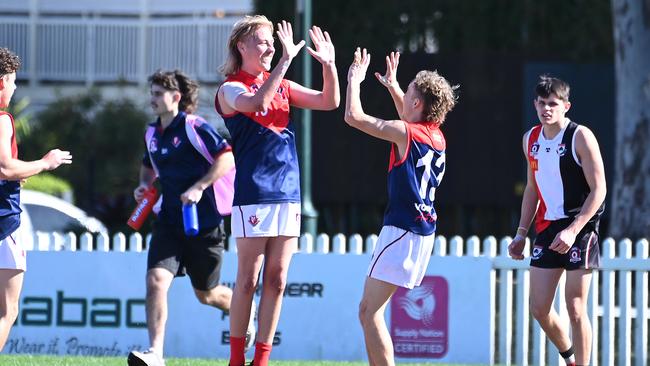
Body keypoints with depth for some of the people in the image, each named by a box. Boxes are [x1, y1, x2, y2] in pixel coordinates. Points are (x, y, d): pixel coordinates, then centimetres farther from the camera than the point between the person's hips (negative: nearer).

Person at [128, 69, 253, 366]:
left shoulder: (194, 127, -11)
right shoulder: (152, 133, 10)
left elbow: (227, 158, -16)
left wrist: (198, 188, -24)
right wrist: (145, 184, 8)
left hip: (204, 224, -5)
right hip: (169, 222, 5)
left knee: (206, 294, 9)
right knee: (156, 281, -17)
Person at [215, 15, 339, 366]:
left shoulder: (282, 86, 15)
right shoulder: (230, 89, -3)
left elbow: (330, 101, 9)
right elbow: (256, 104, -25)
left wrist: (329, 65, -8)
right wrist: (285, 60, -30)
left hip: (288, 193, 6)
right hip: (252, 195, -6)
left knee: (276, 281, 4)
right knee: (248, 281, -4)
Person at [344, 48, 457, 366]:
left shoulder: (404, 132, -12)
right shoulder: (436, 136, 12)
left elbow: (353, 116, -10)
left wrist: (354, 80, 5)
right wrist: (392, 86, 43)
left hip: (402, 230, -9)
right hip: (424, 230, 9)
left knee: (369, 311, -11)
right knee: (371, 308, 18)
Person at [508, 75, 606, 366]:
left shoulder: (580, 137, -11)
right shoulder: (531, 139, 9)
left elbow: (598, 189, -14)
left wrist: (573, 230, -22)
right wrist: (522, 232, 15)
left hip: (580, 226, -6)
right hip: (548, 228, 6)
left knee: (575, 308, -8)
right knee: (538, 308, 4)